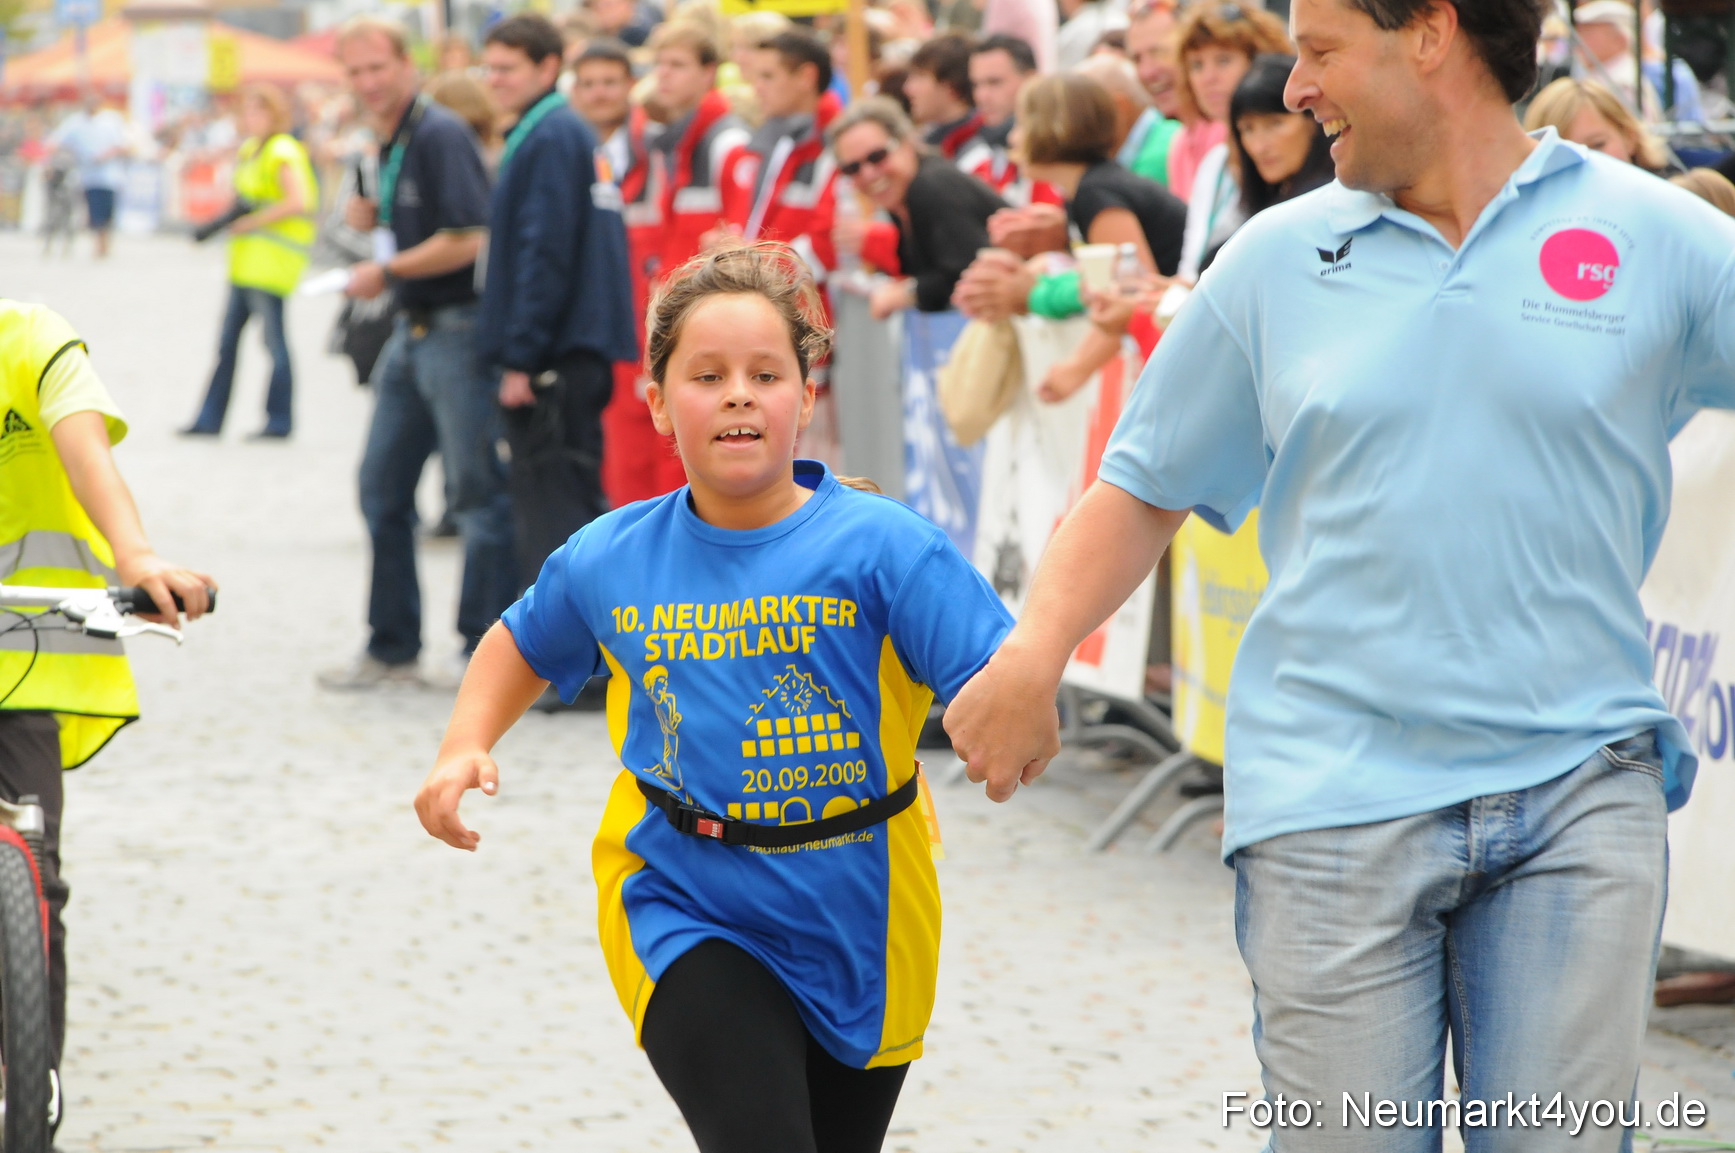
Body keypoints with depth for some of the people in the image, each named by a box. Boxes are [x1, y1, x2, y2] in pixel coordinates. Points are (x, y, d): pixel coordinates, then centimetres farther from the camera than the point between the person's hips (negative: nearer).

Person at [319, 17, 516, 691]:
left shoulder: (440, 135, -14)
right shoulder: (390, 146, 14)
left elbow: (468, 240, -21)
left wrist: (387, 271, -13)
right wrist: (374, 219, 4)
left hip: (458, 329, -10)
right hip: (413, 332, 10)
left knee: (478, 494, -2)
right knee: (383, 487, 11)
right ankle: (391, 649, 18)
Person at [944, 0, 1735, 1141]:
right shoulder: (1274, 260, 9)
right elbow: (1149, 487, 13)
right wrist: (1036, 652, -2)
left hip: (1581, 788, -1)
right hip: (1337, 790, 1)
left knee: (1558, 1136, -1)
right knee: (1352, 1137, 0)